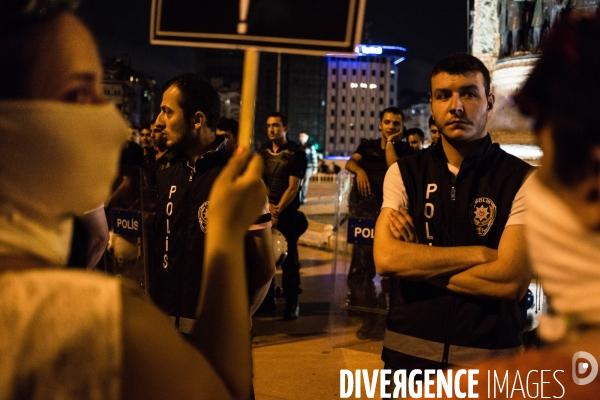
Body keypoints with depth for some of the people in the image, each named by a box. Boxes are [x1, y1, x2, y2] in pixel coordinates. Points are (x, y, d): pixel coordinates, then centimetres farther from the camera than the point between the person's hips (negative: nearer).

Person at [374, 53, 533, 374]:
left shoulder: (523, 180, -8)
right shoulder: (404, 173, 0)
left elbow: (511, 281, -18)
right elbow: (385, 259, -13)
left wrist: (414, 262, -13)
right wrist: (478, 254, -15)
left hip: (490, 356, -2)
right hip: (409, 349, 2)